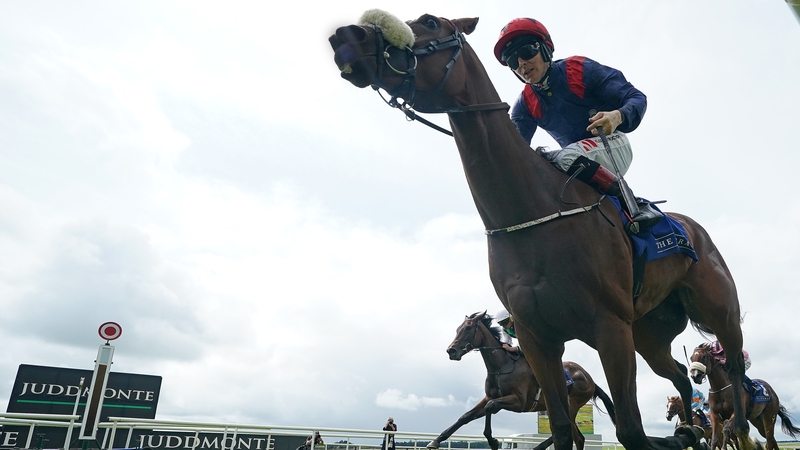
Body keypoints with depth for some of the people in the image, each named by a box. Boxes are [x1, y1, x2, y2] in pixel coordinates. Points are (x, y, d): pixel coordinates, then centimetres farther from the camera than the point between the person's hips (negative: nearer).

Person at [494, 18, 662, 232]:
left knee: (566, 157, -34)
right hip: (580, 165, 6)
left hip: (612, 147, -6)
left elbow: (636, 97, -14)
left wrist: (618, 117, -37)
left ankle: (634, 204, -21)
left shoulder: (580, 69, -13)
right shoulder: (525, 105, 1)